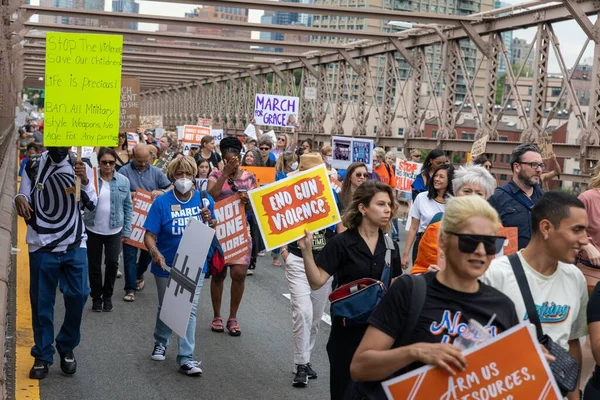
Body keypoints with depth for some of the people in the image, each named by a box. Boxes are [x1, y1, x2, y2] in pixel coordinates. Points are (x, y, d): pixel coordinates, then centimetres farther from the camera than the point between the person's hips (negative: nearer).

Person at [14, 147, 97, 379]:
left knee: (78, 295, -3)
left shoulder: (81, 166, 0)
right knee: (41, 302, 4)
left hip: (75, 245, 0)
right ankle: (42, 355, 18)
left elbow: (91, 205, -5)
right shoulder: (33, 166, -1)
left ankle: (67, 347, 19)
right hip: (42, 246, 0)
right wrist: (19, 200, -23)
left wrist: (85, 183, -24)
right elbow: (24, 198, 1)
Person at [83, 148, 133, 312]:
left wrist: (127, 230, 3)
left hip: (114, 230, 1)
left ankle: (107, 296, 23)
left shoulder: (123, 181, 0)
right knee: (95, 265, 9)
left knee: (112, 263, 1)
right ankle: (96, 297, 26)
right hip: (93, 230, -1)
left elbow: (128, 206, 5)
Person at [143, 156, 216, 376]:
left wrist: (209, 220, -18)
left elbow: (214, 230, 5)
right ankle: (161, 343, 43)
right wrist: (155, 253, -32)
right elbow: (149, 235, -13)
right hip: (167, 265, -1)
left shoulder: (204, 199, -3)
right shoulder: (162, 202, -11)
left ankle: (186, 358, 1)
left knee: (190, 310, -3)